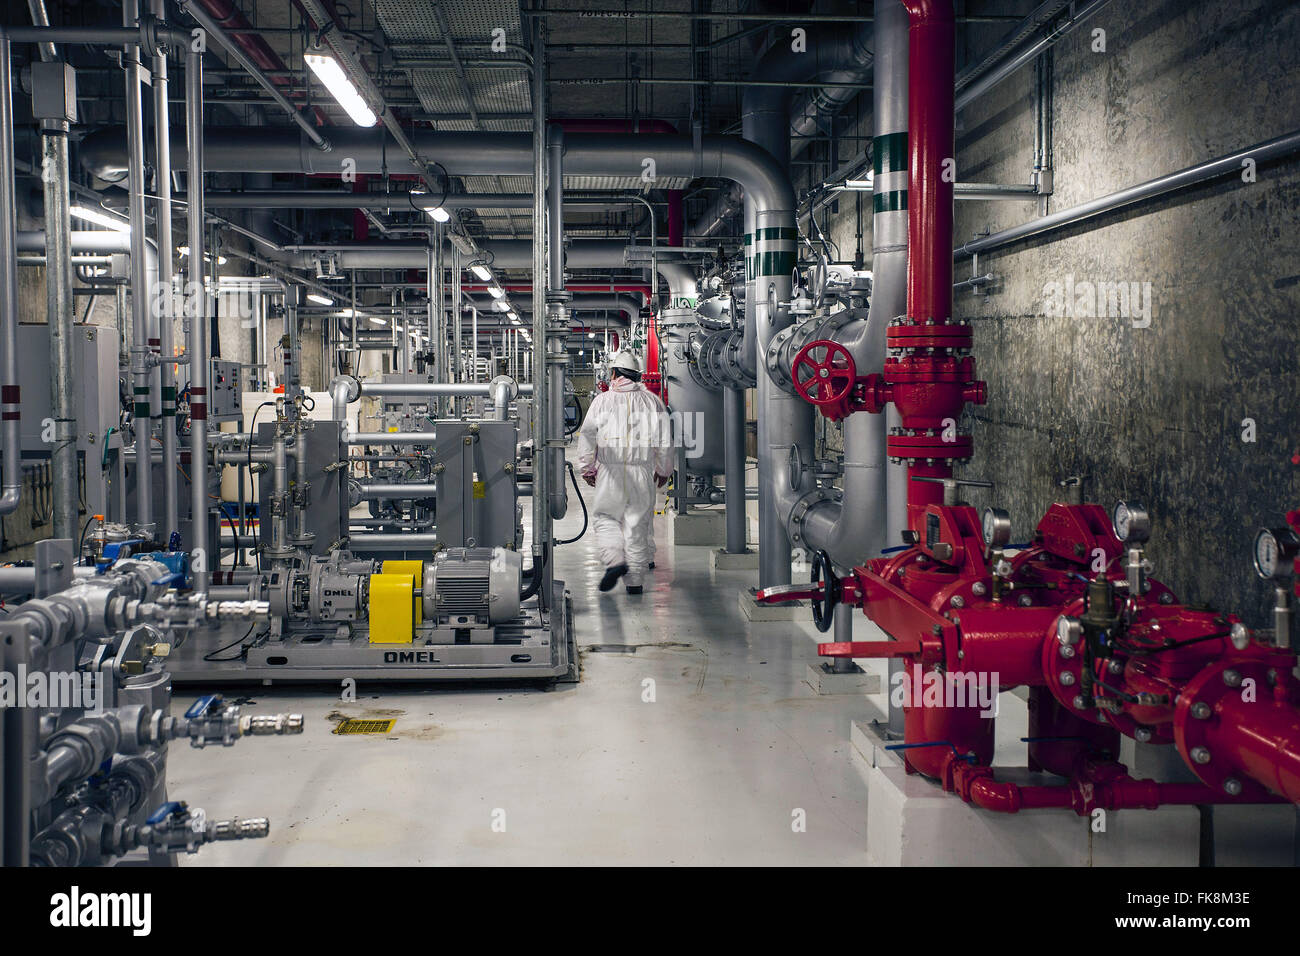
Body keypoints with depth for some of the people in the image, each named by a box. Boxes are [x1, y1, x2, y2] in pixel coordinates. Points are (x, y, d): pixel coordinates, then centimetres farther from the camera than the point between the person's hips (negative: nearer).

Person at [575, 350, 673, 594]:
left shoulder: (602, 400, 0)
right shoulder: (653, 401, 5)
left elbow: (587, 437, 2)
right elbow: (665, 441, 9)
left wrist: (587, 468, 13)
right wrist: (663, 470, 21)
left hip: (610, 471, -2)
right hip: (642, 472, 2)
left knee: (604, 518, 13)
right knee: (637, 524, 7)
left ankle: (614, 560, -9)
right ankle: (635, 581, 9)